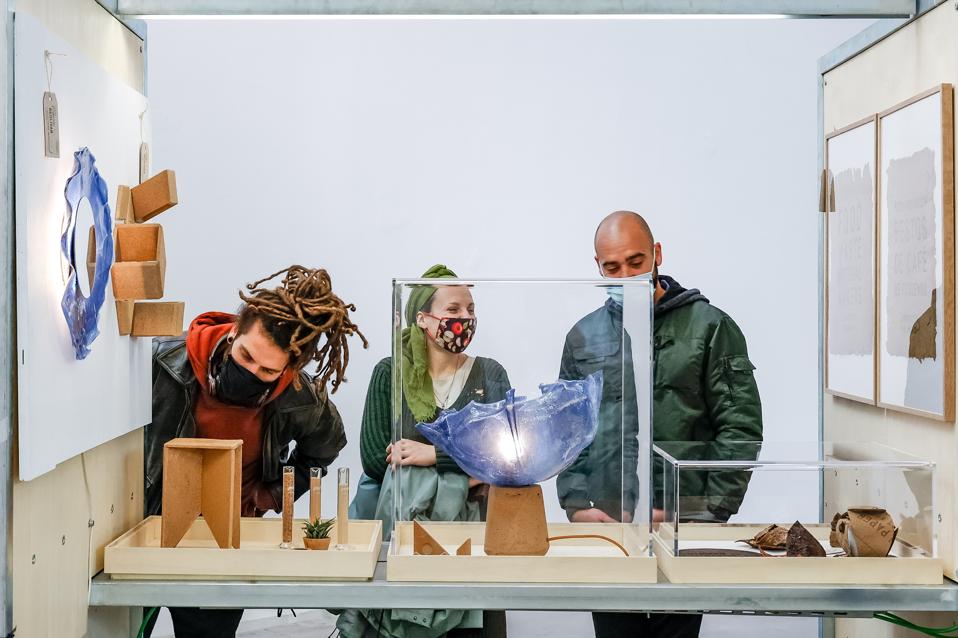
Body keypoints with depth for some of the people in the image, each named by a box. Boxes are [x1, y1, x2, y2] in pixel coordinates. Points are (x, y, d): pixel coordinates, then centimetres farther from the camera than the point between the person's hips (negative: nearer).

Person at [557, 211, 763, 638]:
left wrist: (711, 511, -10)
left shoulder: (709, 327, 0)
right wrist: (575, 504, -1)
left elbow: (741, 428, -4)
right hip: (603, 524, 3)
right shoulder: (583, 337, 11)